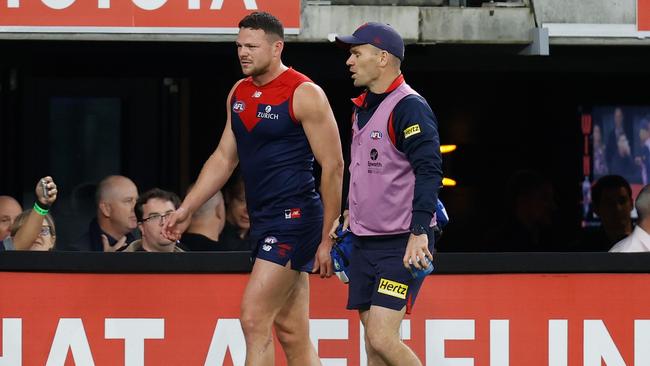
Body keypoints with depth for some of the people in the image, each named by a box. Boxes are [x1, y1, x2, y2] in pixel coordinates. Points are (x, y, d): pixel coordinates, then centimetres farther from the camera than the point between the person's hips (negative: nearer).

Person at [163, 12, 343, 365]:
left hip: (295, 218, -8)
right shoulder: (239, 93, 13)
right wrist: (186, 209, 16)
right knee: (291, 332, 8)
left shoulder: (304, 94, -10)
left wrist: (327, 239, -13)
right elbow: (224, 157, 22)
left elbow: (333, 165, -11)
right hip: (263, 220, 8)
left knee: (253, 317, -14)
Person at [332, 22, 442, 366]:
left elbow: (429, 171, -22)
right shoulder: (363, 108, 15)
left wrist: (419, 233, -28)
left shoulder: (409, 107, -14)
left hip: (402, 245, -9)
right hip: (364, 243, 9)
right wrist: (349, 213, 25)